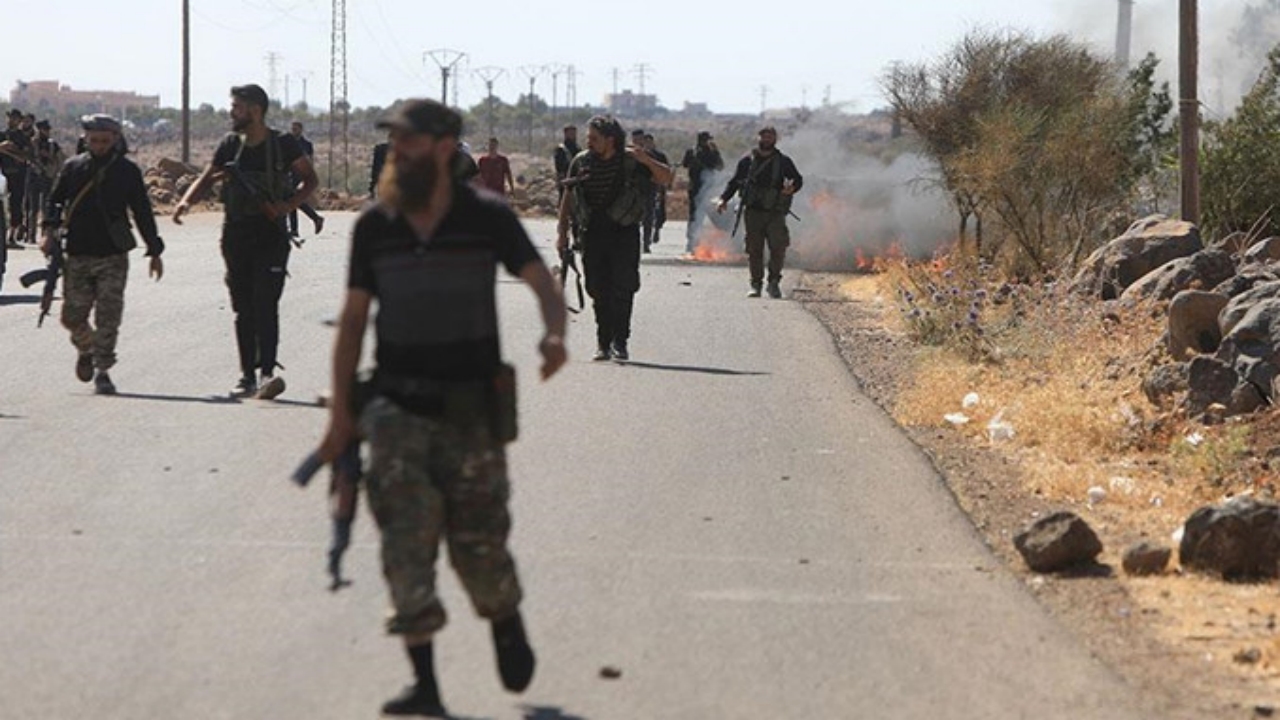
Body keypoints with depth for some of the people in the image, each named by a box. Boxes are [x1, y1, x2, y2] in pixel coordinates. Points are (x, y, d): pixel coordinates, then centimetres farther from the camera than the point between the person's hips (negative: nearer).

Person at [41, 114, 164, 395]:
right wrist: (50, 230, -8)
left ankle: (102, 371, -1)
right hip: (77, 256, 2)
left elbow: (143, 212, 7)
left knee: (108, 317, -8)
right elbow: (54, 201, 10)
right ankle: (86, 349, 34)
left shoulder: (127, 171, 3)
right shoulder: (72, 168, 6)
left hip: (112, 257, -2)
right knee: (72, 316, 5)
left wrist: (154, 251, 7)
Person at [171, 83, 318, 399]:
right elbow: (206, 178, 11)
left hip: (270, 235, -4)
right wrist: (186, 200, -9)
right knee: (243, 310, 7)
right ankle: (248, 376, 12)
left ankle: (267, 371, -23)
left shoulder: (282, 144, -4)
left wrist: (287, 206, -14)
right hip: (235, 235, 4)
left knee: (265, 304, -16)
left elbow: (309, 179, 2)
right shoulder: (230, 144, 7)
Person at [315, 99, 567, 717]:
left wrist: (553, 333, -30)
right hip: (398, 404, 2)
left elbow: (542, 282, -7)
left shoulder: (487, 218, -3)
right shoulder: (374, 226, 3)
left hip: (472, 407, -1)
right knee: (406, 534, -11)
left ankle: (506, 622, 36)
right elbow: (353, 319, 8)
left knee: (478, 542, 2)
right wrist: (340, 410, 3)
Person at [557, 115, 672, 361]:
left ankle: (620, 341, -4)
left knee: (622, 288, -10)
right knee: (598, 290, 4)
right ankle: (603, 343, 13)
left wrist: (646, 161, -21)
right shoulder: (581, 162, 3)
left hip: (624, 232, -3)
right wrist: (562, 232, 9)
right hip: (593, 233, 3)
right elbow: (568, 197, 13)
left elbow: (666, 178, -3)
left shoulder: (630, 160, -5)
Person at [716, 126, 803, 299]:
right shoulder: (747, 160, 8)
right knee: (754, 250, 0)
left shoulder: (783, 161, 7)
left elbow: (798, 179, 11)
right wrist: (724, 199, -1)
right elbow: (734, 182, 13)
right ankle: (756, 284, 9)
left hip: (775, 213, -1)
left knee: (778, 247, -12)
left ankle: (774, 282, 3)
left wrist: (792, 187, -12)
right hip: (753, 212, 1)